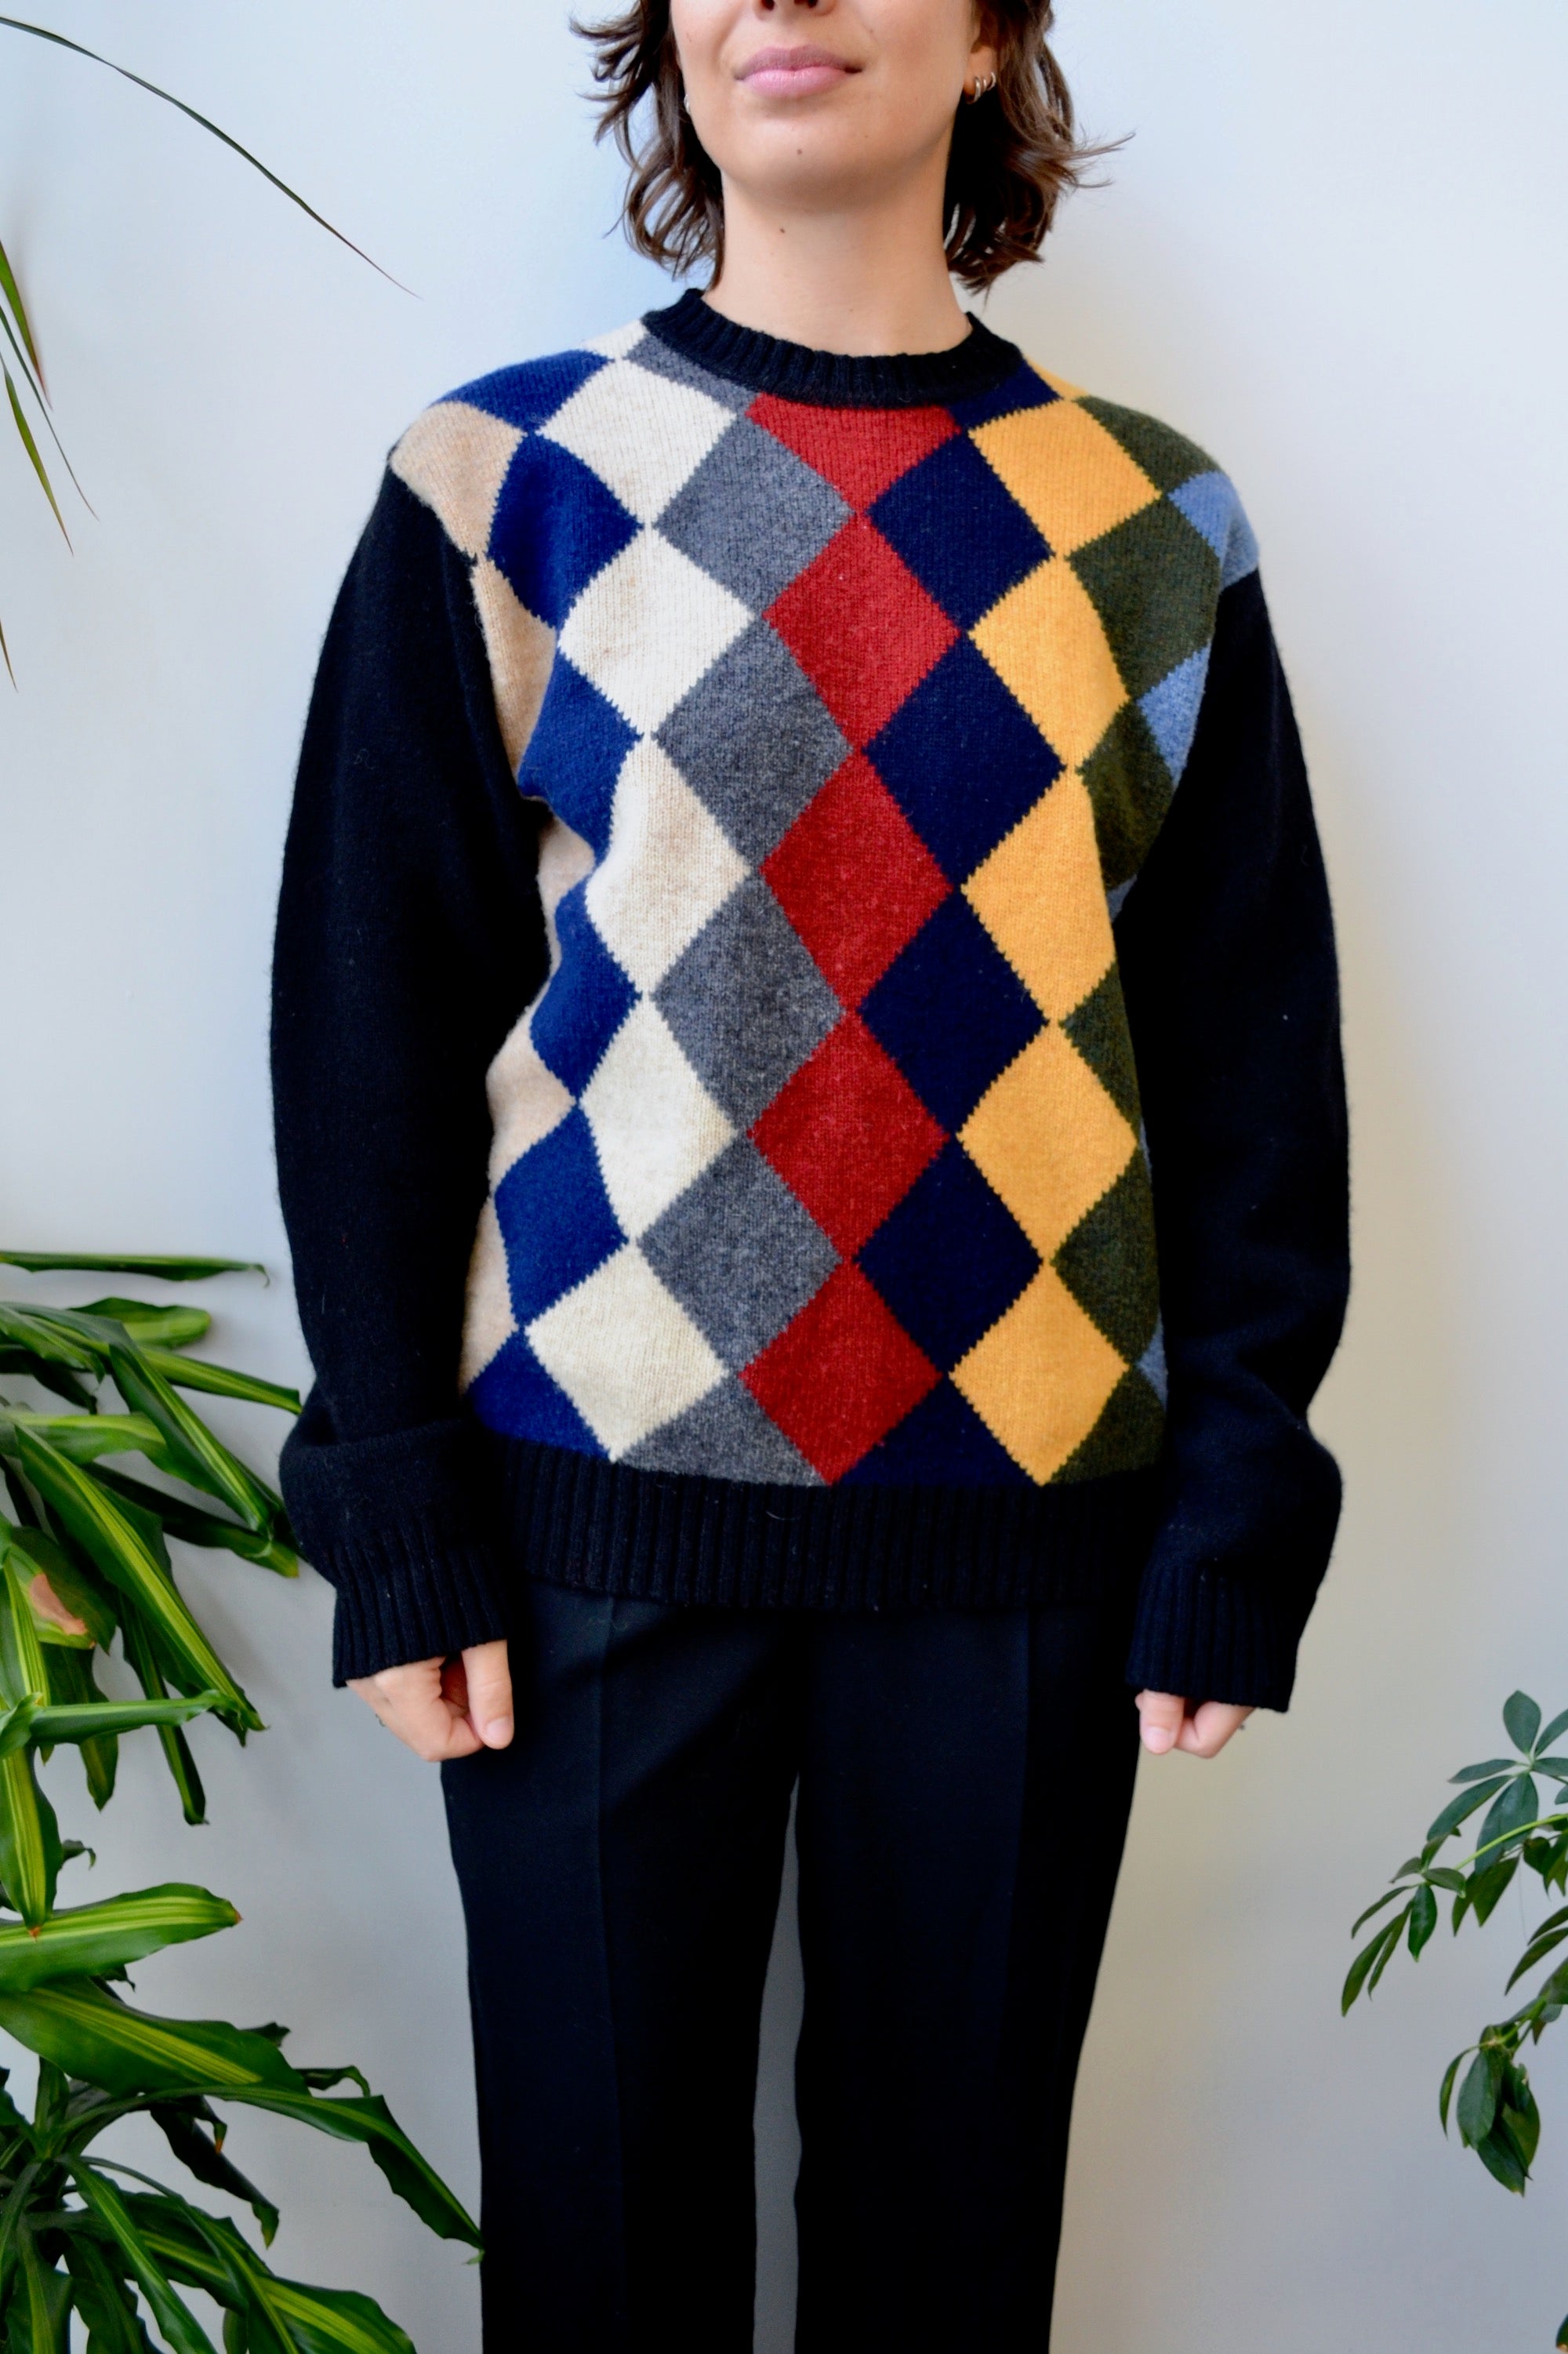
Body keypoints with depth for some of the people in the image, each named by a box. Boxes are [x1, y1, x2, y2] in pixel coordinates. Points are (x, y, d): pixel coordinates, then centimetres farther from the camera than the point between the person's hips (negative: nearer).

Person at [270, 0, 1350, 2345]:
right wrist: (397, 1502, -4)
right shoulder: (501, 485, 3)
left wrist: (1242, 1498, 0)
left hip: (1026, 1528, 1)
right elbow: (370, 1012, 1)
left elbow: (1255, 1040, 6)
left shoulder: (1151, 529, 6)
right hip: (597, 1513, -1)